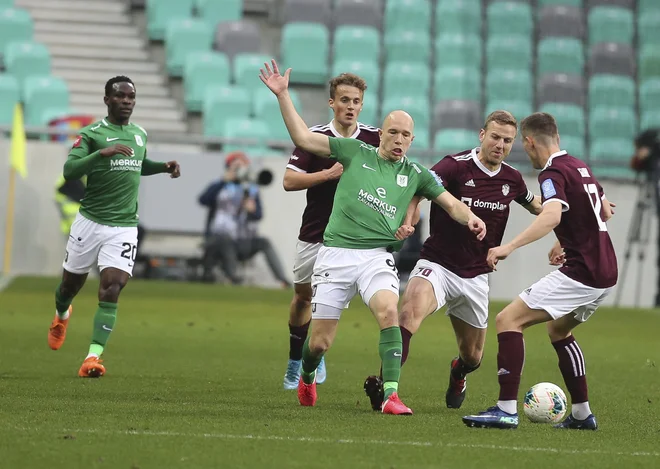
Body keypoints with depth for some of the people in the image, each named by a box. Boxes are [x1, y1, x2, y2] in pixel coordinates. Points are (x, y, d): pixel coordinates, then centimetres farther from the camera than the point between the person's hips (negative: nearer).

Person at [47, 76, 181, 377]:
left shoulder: (140, 134, 10)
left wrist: (164, 167, 12)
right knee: (71, 283, 14)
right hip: (90, 222, -2)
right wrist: (103, 153, -33)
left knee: (111, 288, -15)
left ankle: (94, 357, -18)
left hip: (124, 227, 2)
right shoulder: (92, 133, -8)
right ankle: (61, 314, 50)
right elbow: (69, 171, -21)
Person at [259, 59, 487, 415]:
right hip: (335, 253, -1)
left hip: (378, 255, 1)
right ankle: (307, 378, 37)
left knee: (388, 310, -30)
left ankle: (391, 395, -30)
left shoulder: (415, 175, 11)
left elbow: (450, 202, 15)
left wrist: (469, 218, -7)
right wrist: (282, 94, 2)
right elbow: (303, 138, 7)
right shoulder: (356, 152, 7)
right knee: (320, 342, 1)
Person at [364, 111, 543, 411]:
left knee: (473, 357, 14)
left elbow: (536, 206, 26)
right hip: (437, 265, -5)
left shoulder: (511, 178, 4)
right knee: (411, 310, -36)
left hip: (475, 277, 5)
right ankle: (384, 385, -40)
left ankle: (458, 374, 52)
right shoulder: (456, 166, -14)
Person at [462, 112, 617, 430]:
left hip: (580, 272, -10)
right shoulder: (580, 166, 15)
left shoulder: (553, 173, -12)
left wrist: (510, 247, -41)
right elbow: (605, 213, 30)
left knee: (508, 319, -11)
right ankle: (582, 414, 28)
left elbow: (552, 215, -32)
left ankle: (506, 409, -19)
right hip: (605, 272, 10)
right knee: (558, 329, 29)